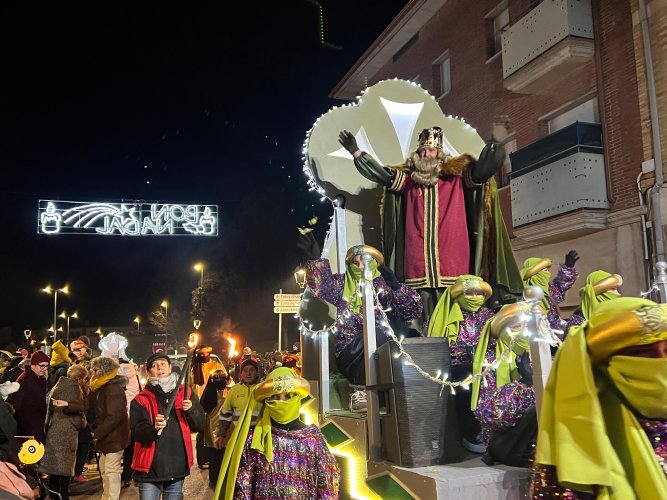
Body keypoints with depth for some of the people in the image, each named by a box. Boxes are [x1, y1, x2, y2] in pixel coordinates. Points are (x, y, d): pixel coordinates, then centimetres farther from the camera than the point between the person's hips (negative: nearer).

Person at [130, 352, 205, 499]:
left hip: (177, 466, 3)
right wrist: (153, 428, -31)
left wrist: (190, 410, -12)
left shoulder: (186, 393, 7)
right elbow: (137, 433, -11)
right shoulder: (141, 399, -1)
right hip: (150, 467, -2)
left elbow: (200, 425, 7)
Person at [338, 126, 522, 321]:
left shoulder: (456, 174, 9)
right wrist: (356, 152, 3)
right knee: (424, 306, 1)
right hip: (418, 257, 2)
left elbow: (477, 173, -5)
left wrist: (488, 161, -23)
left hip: (450, 253, -2)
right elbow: (382, 174, 8)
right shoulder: (409, 177, 13)